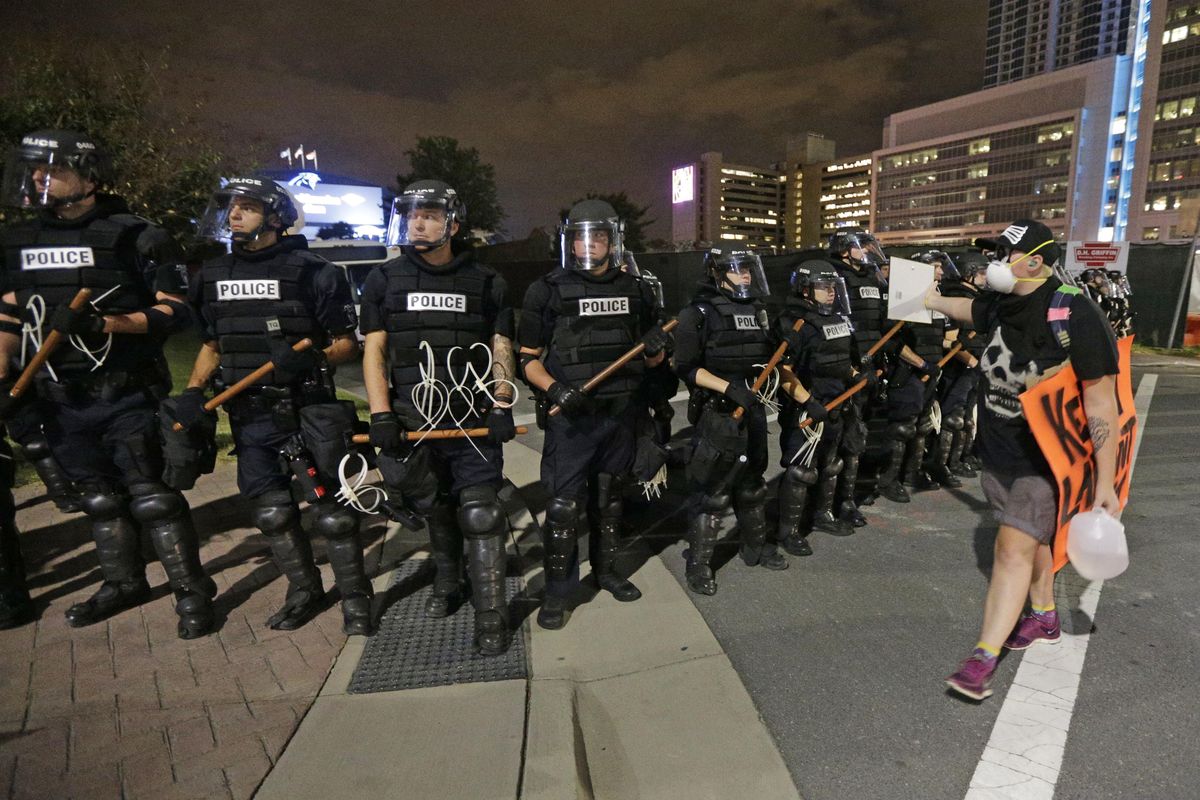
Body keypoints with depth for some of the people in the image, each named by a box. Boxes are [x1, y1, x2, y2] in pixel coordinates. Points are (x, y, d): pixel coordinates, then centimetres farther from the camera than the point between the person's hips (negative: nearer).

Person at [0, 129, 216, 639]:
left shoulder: (134, 237, -9)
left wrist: (101, 322, -22)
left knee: (150, 495, -4)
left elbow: (173, 313, -11)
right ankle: (123, 583, 31)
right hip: (61, 399, 6)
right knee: (98, 497, 16)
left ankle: (191, 590, 7)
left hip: (126, 393, -6)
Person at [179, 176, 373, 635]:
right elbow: (211, 346, 17)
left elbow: (346, 344, -5)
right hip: (250, 414, 6)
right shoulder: (214, 275, 10)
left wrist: (310, 358, -24)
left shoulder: (313, 272, -7)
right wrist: (192, 392, 2)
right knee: (271, 511, 12)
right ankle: (304, 590, 30)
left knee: (331, 509, -1)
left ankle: (354, 597, 14)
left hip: (308, 409, -5)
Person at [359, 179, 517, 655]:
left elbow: (501, 349, 7)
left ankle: (491, 617, 4)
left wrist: (502, 404, -6)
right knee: (434, 511, 16)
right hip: (412, 423, 2)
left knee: (480, 515, -5)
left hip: (474, 421, -1)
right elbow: (373, 351, 3)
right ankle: (448, 583, 40)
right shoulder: (385, 281, 7)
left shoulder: (485, 283, 6)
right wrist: (381, 414, -8)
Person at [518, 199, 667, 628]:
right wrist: (555, 389, -21)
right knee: (564, 505, -3)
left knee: (610, 499, 17)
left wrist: (655, 349, -10)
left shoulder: (636, 290, 7)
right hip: (571, 416, -4)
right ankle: (557, 591, 14)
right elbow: (528, 359, -3)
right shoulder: (549, 290, -4)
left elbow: (652, 359, 14)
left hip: (621, 414, 4)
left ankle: (606, 570, 36)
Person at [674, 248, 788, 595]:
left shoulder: (758, 310, 11)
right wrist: (730, 388, -24)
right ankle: (699, 564, 11)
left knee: (752, 484, 20)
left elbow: (774, 361, 18)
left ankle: (756, 547, 37)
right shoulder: (699, 313, -10)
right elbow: (686, 367, -16)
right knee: (711, 491, -2)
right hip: (716, 415, -7)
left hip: (753, 411, 7)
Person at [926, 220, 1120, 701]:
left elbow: (1101, 403, -22)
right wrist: (932, 299, 41)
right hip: (998, 451, 7)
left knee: (1014, 547, -11)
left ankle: (983, 659, -6)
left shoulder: (1073, 315, -22)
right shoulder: (998, 306, -2)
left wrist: (1105, 480, -21)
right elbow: (968, 309, 26)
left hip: (1045, 458, -7)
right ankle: (1044, 618, 42)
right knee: (1031, 537, 22)